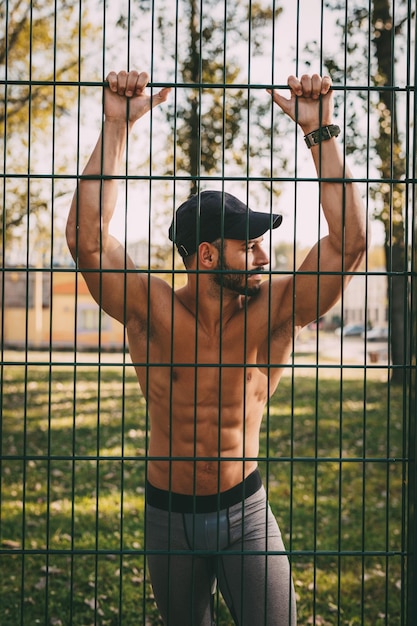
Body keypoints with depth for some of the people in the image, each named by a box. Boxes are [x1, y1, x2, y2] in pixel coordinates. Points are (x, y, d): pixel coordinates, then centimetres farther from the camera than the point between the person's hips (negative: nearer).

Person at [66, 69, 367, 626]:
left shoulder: (270, 313, -9)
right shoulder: (154, 311, -11)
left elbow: (348, 241, -18)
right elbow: (87, 239, -24)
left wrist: (320, 131, -22)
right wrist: (117, 126, -26)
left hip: (246, 514, 0)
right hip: (170, 516, 1)